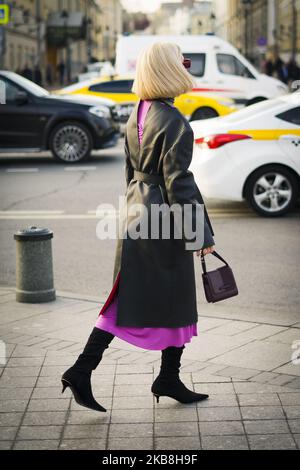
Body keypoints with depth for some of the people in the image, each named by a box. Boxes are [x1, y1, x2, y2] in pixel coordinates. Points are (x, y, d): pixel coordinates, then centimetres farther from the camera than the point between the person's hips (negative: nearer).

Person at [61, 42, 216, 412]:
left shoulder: (135, 118, 9)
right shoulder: (174, 123, -17)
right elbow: (178, 182, -19)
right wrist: (199, 233, -15)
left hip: (137, 215, 8)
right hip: (165, 220, -8)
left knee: (126, 300, 11)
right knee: (175, 303, 7)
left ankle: (82, 371, 7)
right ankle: (169, 379, 19)